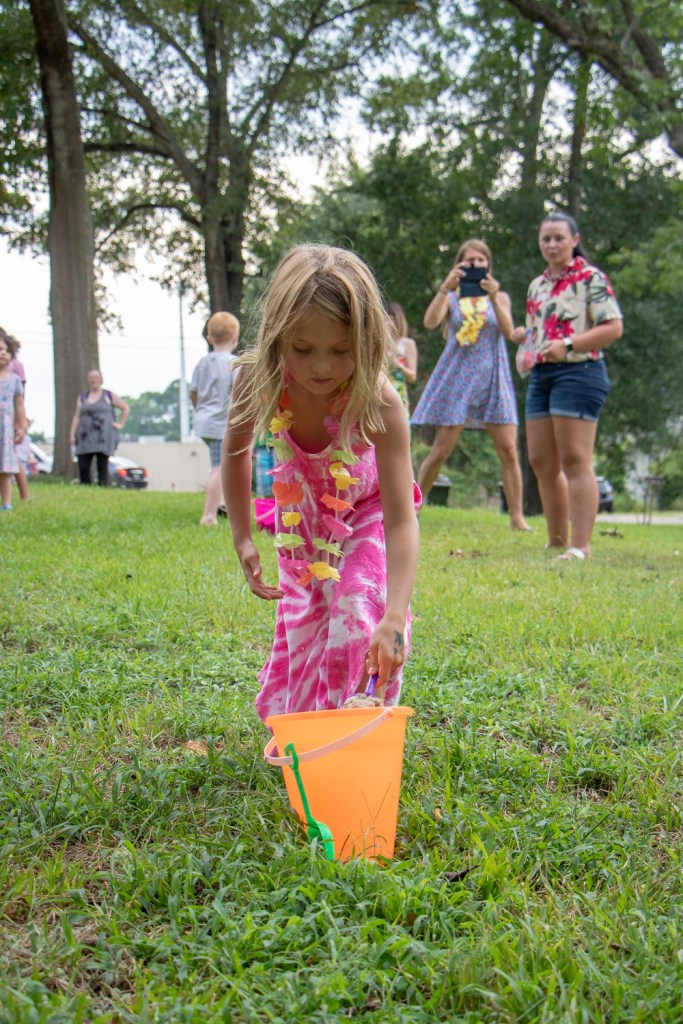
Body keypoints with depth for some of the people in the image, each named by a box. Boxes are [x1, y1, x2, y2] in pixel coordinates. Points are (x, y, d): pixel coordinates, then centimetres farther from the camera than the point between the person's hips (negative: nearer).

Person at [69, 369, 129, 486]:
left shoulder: (108, 396, 7)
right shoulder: (82, 397, 16)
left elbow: (125, 408, 12)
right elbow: (77, 417, 12)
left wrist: (120, 424, 3)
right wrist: (72, 434, 4)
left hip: (103, 437, -3)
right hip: (86, 437, 3)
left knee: (102, 466, -6)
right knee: (83, 467, -6)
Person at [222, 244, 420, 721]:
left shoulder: (378, 403, -41)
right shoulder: (259, 380, -31)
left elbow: (401, 520, -45)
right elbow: (236, 450, -7)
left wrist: (393, 617, -57)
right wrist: (243, 539, -8)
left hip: (366, 513, -3)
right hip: (301, 515, 3)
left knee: (359, 620, -20)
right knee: (300, 626, 9)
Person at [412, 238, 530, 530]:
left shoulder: (500, 297, 12)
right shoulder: (451, 298, 9)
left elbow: (508, 330, -7)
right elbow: (430, 322, -11)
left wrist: (493, 297, -20)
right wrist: (446, 286, -22)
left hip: (492, 378, 1)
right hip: (458, 377, -1)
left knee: (508, 450, -7)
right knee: (441, 450, -3)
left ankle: (517, 517, -2)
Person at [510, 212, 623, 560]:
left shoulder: (591, 278, -4)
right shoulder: (537, 285, 18)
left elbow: (613, 327, -11)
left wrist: (568, 344, -21)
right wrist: (523, 335, 5)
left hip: (578, 371, -8)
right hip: (541, 374, 8)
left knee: (574, 461, -10)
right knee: (541, 462, 8)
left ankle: (580, 546, -8)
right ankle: (556, 539, 19)